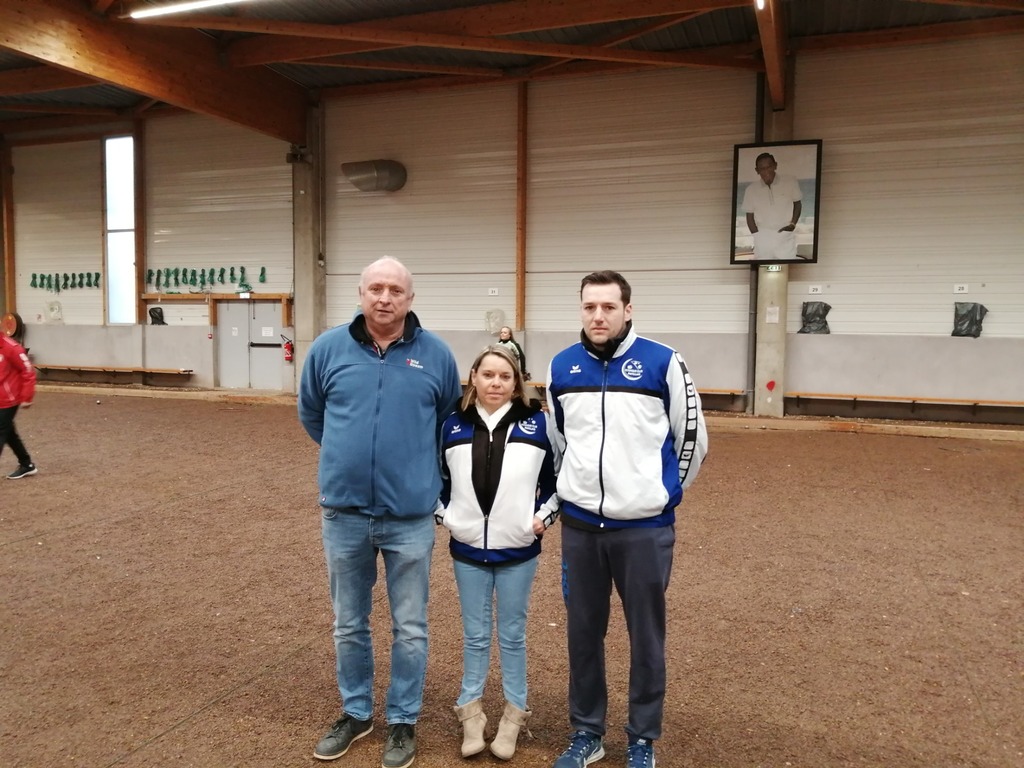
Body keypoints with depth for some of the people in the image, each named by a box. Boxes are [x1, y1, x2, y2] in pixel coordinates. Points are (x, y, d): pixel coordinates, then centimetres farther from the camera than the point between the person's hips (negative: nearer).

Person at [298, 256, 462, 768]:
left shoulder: (436, 355, -4)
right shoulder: (328, 348, -2)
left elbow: (451, 421, 11)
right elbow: (310, 414, 14)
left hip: (410, 517, -1)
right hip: (344, 513, 2)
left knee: (409, 628, 10)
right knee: (348, 624, 16)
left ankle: (403, 721, 29)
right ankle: (355, 712, 36)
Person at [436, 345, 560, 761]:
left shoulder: (537, 423, -4)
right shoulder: (453, 426, 0)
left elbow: (558, 474, 5)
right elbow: (438, 475, 13)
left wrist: (544, 515, -3)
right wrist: (444, 514, 3)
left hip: (517, 551, -1)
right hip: (468, 549, 1)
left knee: (513, 635, 11)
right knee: (475, 635, 13)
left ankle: (514, 713, 27)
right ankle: (470, 710, 28)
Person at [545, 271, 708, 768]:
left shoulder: (662, 363, -8)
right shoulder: (562, 367, 4)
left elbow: (692, 438, 0)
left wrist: (661, 493, 6)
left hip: (644, 528, -3)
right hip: (579, 525, 3)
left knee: (645, 636, 10)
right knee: (583, 632, 13)